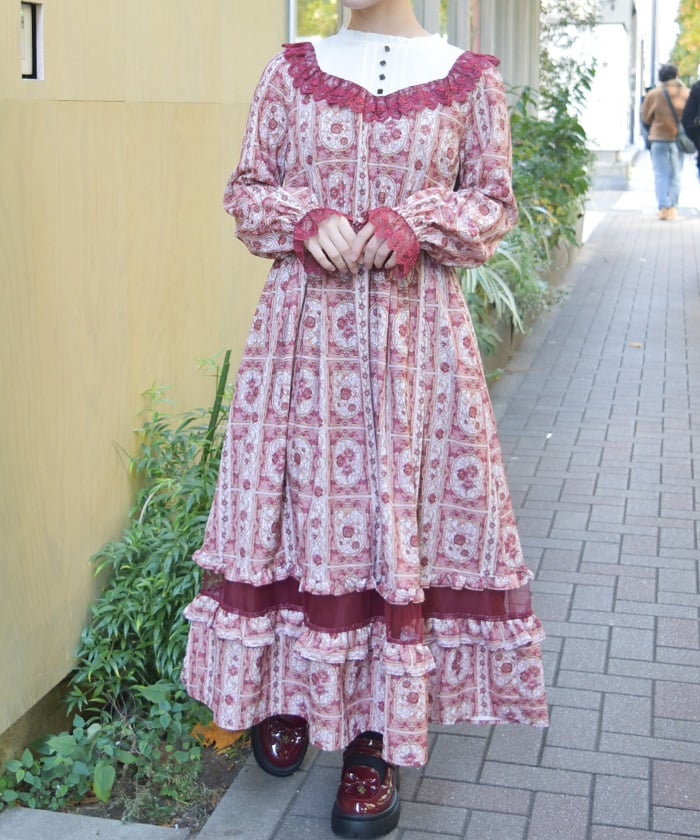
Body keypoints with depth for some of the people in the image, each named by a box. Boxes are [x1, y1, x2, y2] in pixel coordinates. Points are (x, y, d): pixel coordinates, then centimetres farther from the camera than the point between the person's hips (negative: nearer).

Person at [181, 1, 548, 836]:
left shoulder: (469, 78, 4)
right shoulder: (291, 70, 8)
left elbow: (494, 203, 6)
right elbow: (247, 189, 11)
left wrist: (415, 225, -12)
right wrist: (307, 220, -10)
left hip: (416, 330, -1)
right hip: (306, 323, 1)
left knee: (405, 505, -1)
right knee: (300, 499, 4)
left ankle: (376, 742, 11)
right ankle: (288, 694, 26)